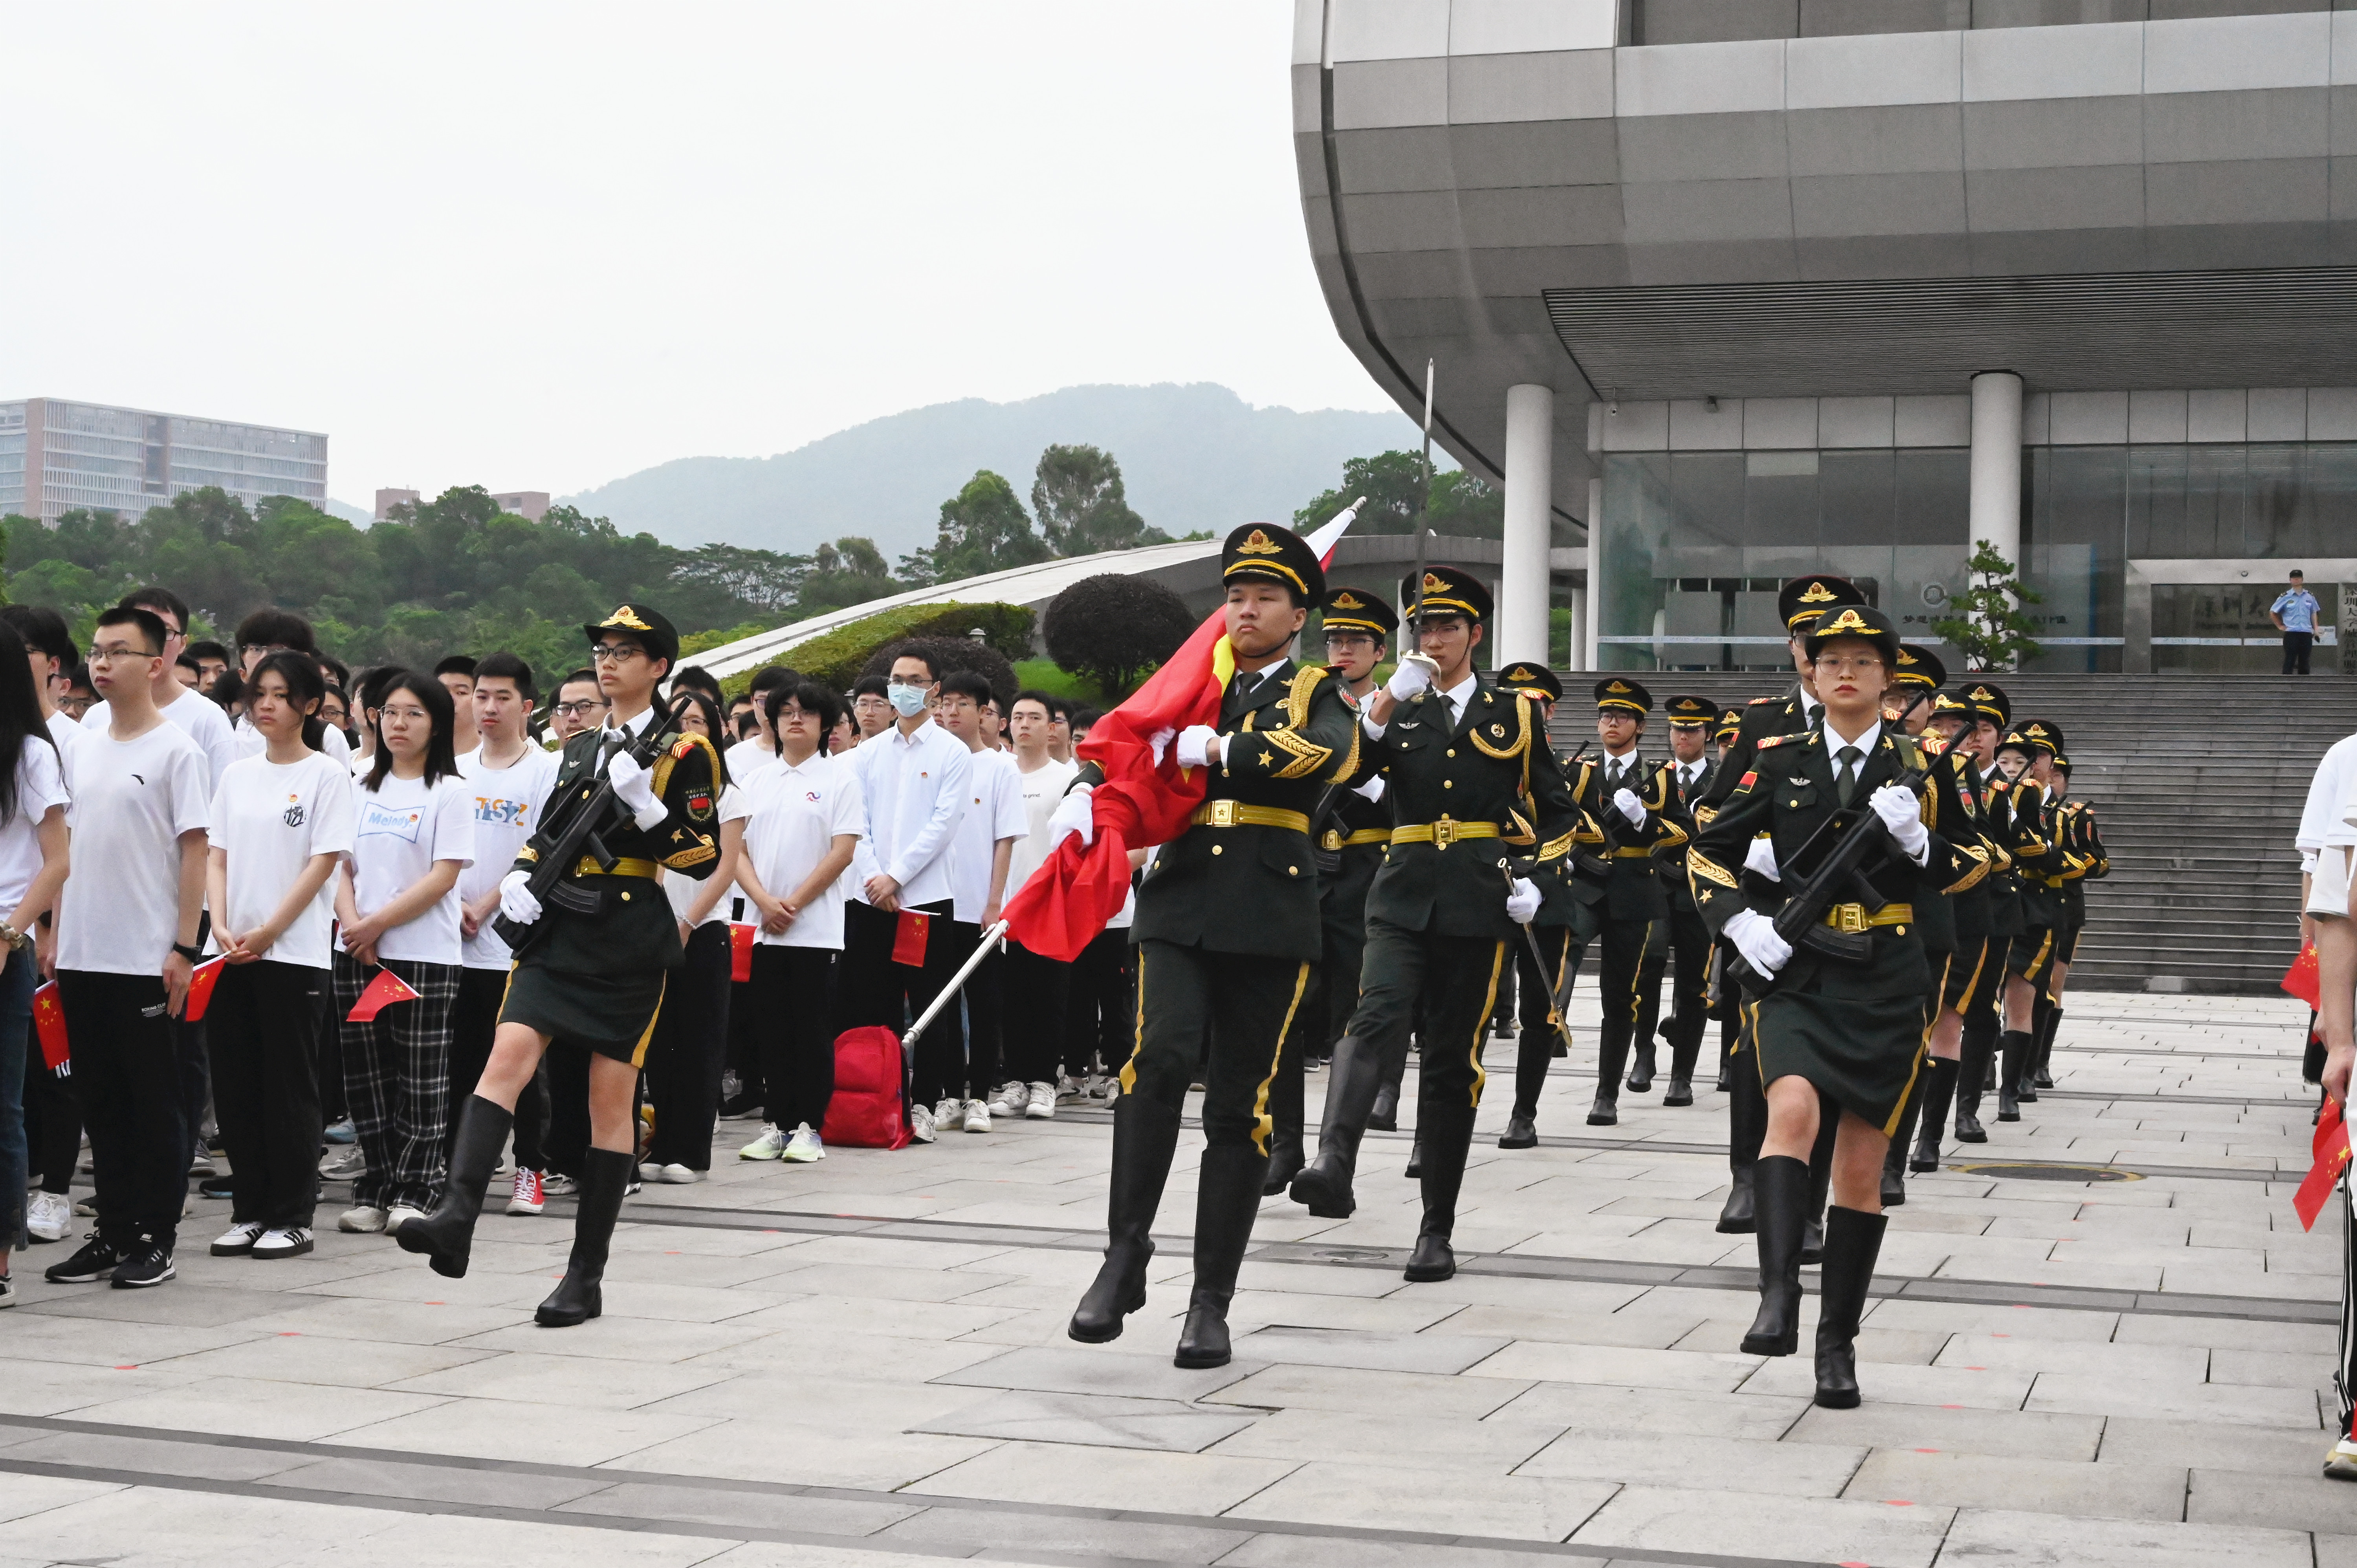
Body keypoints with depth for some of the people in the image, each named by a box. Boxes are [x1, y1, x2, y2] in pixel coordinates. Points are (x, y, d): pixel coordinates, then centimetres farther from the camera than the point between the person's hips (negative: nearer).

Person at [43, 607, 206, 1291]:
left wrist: (184, 948, -13)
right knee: (102, 1100, 10)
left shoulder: (176, 750, -6)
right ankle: (113, 1231, 18)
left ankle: (155, 1239, 8)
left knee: (155, 1101, 2)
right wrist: (54, 933, 11)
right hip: (81, 957, 6)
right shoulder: (81, 748, 12)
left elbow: (195, 851, -8)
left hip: (147, 959, -6)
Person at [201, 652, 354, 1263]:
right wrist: (222, 927, -7)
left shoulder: (327, 775, -2)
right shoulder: (236, 775, 13)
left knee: (290, 1087, -1)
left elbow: (324, 863, -8)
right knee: (236, 1086, 6)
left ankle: (292, 1218, 6)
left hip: (295, 953, -5)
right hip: (232, 954, 5)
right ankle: (249, 1211, 15)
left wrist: (267, 932, -13)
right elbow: (216, 857, 10)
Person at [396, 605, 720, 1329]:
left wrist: (644, 804, -18)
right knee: (509, 1053, -17)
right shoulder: (579, 747, 17)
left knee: (611, 1096, 0)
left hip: (632, 938, -5)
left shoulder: (685, 751, -1)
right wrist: (519, 877, 5)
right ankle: (457, 1216, -30)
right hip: (559, 927, 5)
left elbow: (705, 857, -6)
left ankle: (587, 1276, 6)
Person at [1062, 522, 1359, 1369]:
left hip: (1270, 923, -1)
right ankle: (1125, 1257, -16)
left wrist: (1221, 750, -12)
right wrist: (1084, 793, -2)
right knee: (1162, 1055, -23)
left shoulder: (1317, 694, 10)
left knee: (1238, 1106, 0)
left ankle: (1212, 1300, 8)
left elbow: (1333, 754, -12)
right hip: (1180, 908, 1)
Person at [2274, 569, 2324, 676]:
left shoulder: (2310, 597, 11)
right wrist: (2280, 626, 3)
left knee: (2305, 662, 7)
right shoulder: (2285, 597, 1)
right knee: (2289, 662, -6)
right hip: (2291, 634, -3)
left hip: (2307, 634, 3)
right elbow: (2272, 613, 7)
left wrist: (2316, 628, 10)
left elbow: (2314, 613, 21)